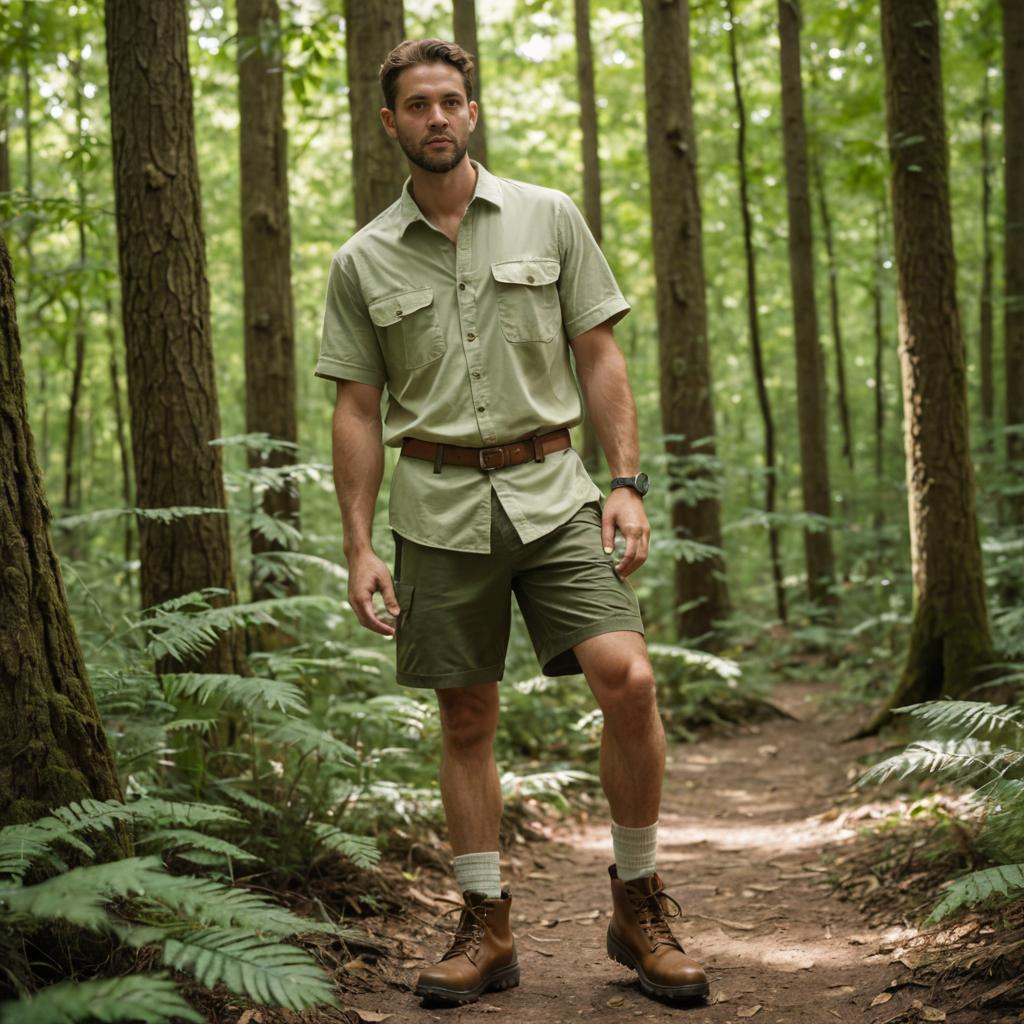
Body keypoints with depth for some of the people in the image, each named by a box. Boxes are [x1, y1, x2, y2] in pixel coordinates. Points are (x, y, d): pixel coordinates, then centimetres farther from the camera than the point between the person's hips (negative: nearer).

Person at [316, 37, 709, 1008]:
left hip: (550, 488, -1)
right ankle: (486, 927, 17)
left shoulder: (549, 218, 6)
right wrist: (360, 547, 1)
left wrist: (626, 482, -4)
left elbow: (600, 358, 6)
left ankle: (637, 902, 2)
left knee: (626, 676, -16)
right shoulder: (362, 262, 7)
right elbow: (357, 411, 7)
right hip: (438, 503, 1)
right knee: (466, 719, 5)